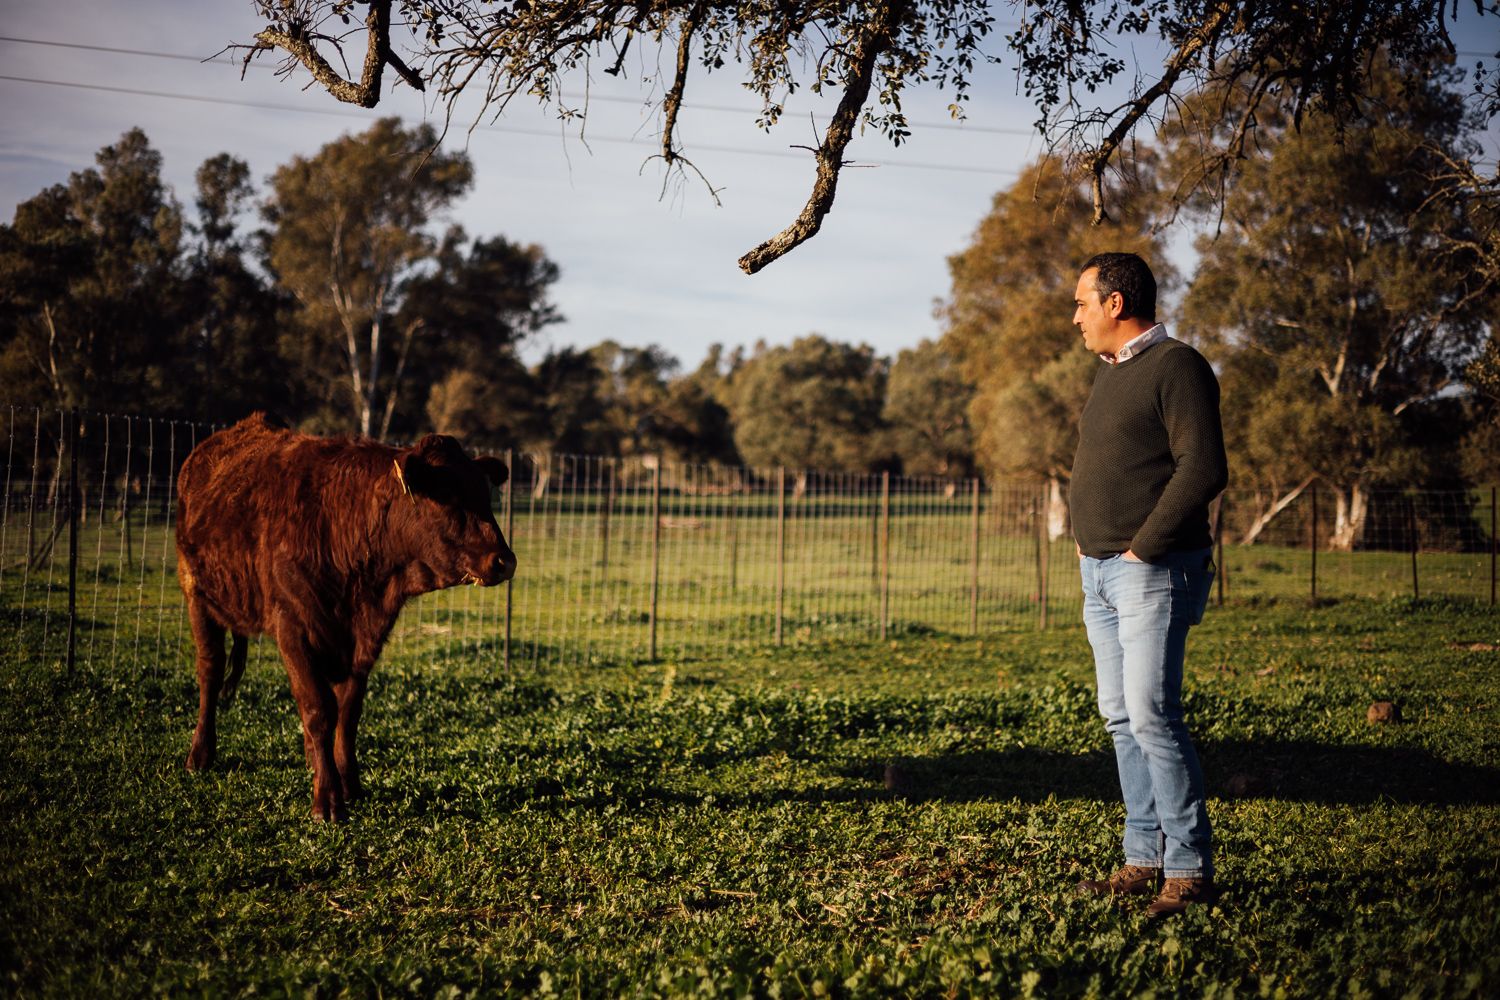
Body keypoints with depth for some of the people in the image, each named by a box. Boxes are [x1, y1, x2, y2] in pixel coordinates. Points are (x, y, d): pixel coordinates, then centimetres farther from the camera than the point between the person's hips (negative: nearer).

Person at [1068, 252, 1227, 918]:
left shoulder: (1175, 367, -10)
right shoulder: (1110, 374, 18)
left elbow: (1203, 469, -19)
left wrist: (1144, 546, -17)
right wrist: (1083, 535, 15)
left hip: (1152, 571, -10)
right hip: (1100, 571, 10)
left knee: (1151, 715, -13)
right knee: (1121, 717, 8)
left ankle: (1189, 868, -7)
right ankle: (1145, 859, 13)